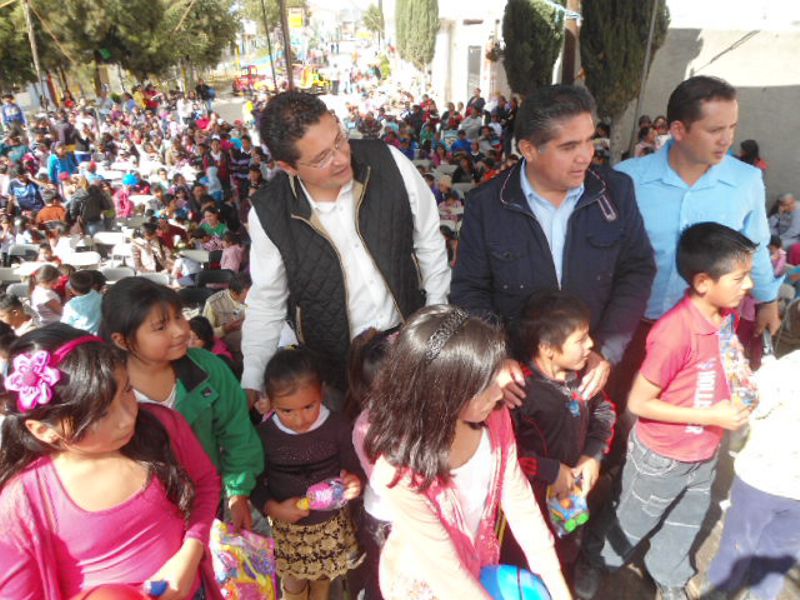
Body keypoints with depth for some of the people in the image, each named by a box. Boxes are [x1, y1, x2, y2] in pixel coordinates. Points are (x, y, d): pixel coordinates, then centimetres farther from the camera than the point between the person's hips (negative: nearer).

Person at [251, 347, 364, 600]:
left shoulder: (338, 427, -17)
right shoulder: (263, 435, -16)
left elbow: (354, 470, -5)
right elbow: (254, 483, -4)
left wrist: (354, 483, -26)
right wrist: (273, 508, -20)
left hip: (331, 524, 1)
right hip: (287, 528, 0)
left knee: (323, 579, 24)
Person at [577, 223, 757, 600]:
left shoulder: (727, 312, -9)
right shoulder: (676, 331, -33)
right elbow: (639, 403, -26)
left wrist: (742, 386, -8)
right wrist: (711, 416, -24)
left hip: (704, 452, 7)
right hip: (662, 456, -7)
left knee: (687, 521, 28)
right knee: (634, 522, 18)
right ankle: (594, 563, 47)